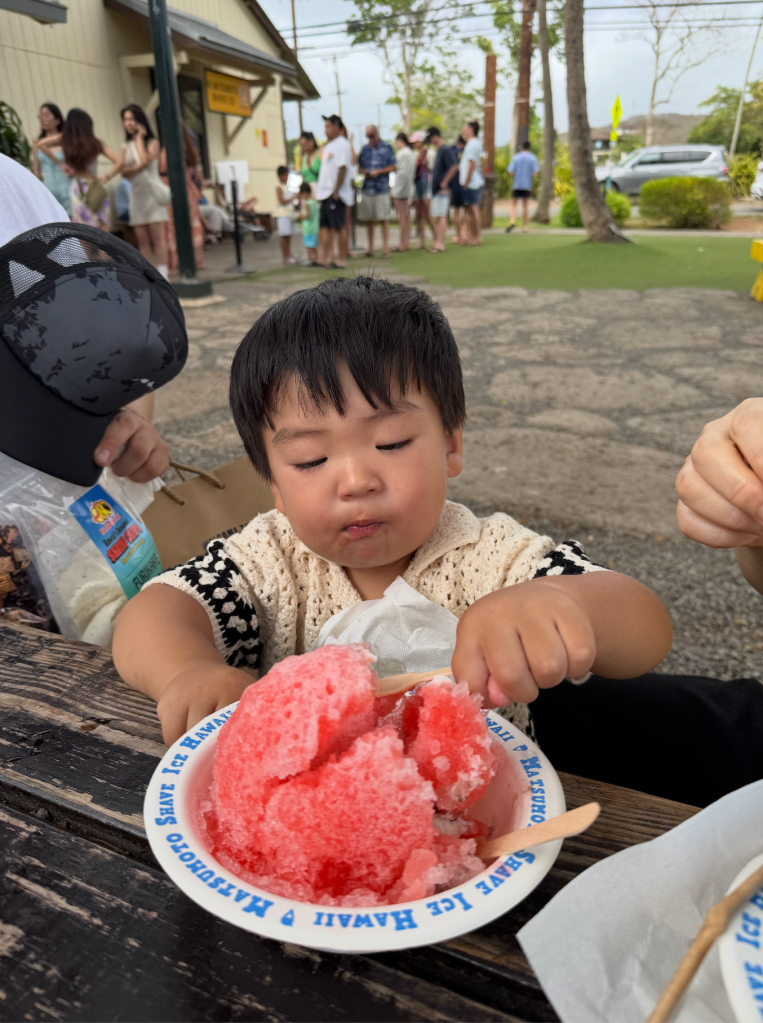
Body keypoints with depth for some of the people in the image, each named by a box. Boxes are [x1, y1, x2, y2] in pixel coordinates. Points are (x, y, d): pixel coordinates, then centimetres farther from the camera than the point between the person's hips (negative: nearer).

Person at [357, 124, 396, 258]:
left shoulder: (387, 147, 2)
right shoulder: (365, 148, 12)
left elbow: (392, 167, 0)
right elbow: (360, 166, 17)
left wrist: (379, 172, -12)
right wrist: (364, 172, -5)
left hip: (382, 188, -4)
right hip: (367, 188, 4)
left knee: (383, 218, -5)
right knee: (368, 218, 6)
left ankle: (385, 246, 0)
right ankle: (370, 246, 15)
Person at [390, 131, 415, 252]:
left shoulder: (403, 154, -15)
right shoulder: (411, 153, 13)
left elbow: (402, 173, -21)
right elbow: (412, 172, 14)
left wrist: (395, 190, -17)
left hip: (401, 189, -9)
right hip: (409, 189, 9)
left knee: (402, 217, -6)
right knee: (407, 217, 12)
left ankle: (402, 243, -3)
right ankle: (406, 242, 17)